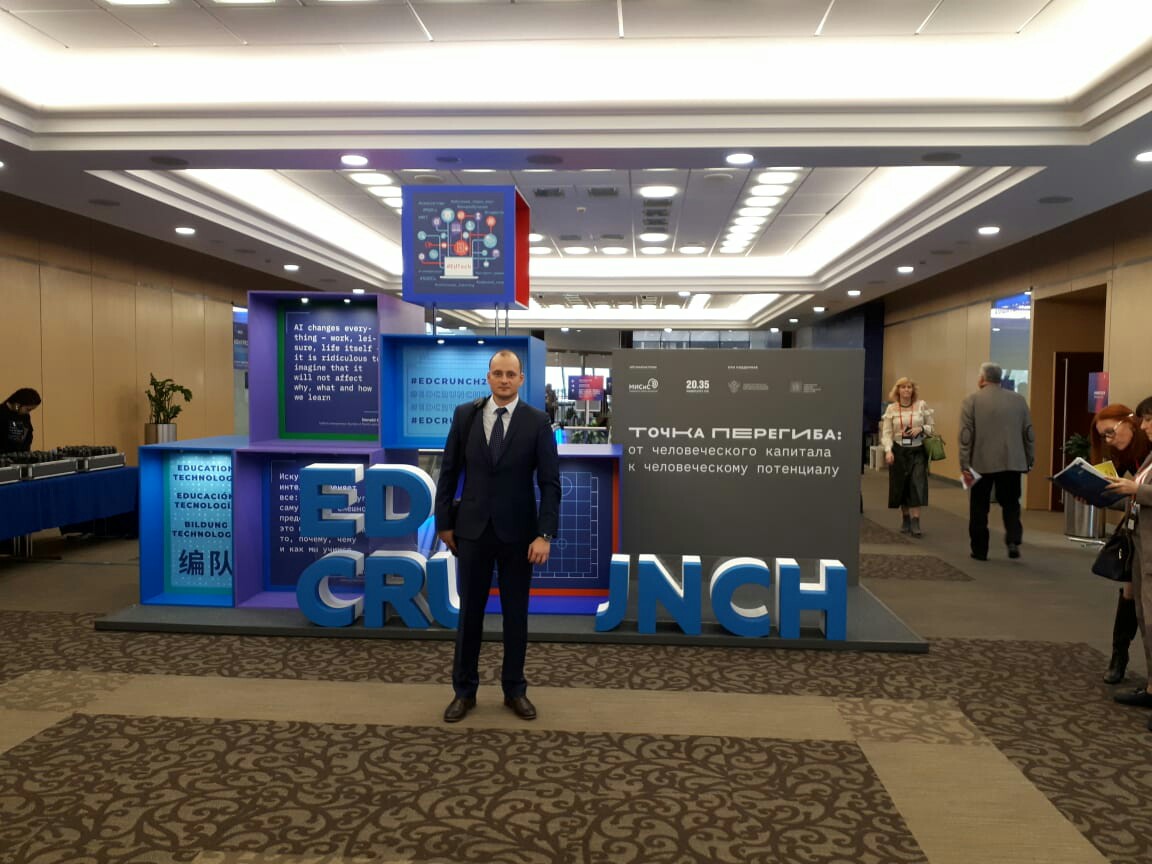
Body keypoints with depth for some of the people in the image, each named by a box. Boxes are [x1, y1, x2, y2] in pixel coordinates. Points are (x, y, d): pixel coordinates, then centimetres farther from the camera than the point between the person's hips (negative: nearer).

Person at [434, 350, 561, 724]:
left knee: (516, 614, 10)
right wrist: (444, 523, 3)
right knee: (469, 611, 9)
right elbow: (449, 472, 4)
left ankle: (514, 690, 25)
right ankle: (464, 690, 23)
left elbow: (550, 482, -7)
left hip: (517, 532, -1)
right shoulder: (465, 414, 0)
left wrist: (545, 535, -14)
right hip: (472, 529, 1)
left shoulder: (537, 421, -5)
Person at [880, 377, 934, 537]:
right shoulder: (891, 408, 1)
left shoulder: (921, 406, 2)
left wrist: (921, 429, -13)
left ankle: (915, 521, -8)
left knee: (917, 485, -9)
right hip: (899, 451, 1)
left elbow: (932, 426, 8)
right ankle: (905, 519, 22)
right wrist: (888, 450, -17)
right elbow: (886, 433, -3)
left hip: (917, 451, -1)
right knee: (901, 486, 7)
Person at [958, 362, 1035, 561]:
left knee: (979, 507, 7)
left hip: (981, 463, -3)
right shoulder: (1018, 399, 6)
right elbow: (1029, 432, 8)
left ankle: (980, 550, 11)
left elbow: (965, 435, -9)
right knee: (1010, 503, 15)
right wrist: (1029, 460, 15)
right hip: (1012, 462, 3)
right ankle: (1014, 540, -4)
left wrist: (965, 465, -8)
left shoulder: (971, 400, -4)